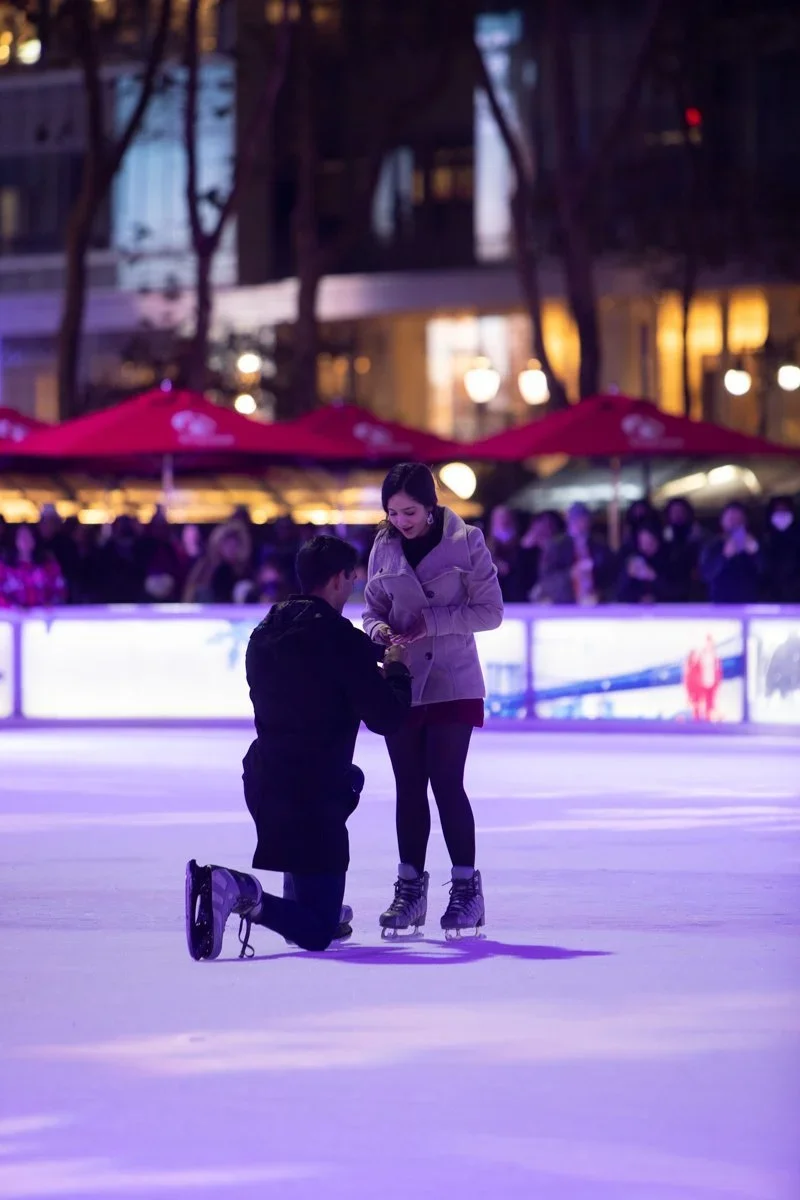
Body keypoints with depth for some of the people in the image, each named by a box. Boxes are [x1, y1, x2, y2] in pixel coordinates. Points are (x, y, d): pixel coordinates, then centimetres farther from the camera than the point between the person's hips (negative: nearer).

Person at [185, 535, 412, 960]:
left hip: (262, 782, 8)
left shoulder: (265, 633, 10)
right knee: (316, 934, 0)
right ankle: (241, 894, -28)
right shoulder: (341, 638, -13)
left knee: (350, 778, 39)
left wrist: (373, 668, 27)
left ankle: (302, 897, 29)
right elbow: (386, 718, -11)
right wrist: (396, 670, 9)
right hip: (311, 797, -8)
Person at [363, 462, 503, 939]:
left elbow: (490, 610, -8)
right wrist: (379, 629, -12)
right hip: (400, 681, 4)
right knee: (409, 786, 7)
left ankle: (467, 888, 2)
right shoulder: (385, 547, 3)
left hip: (452, 682, -4)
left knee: (446, 782, -9)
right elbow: (373, 607, 11)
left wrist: (434, 622, -18)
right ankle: (410, 888, 14)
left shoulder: (466, 542, -8)